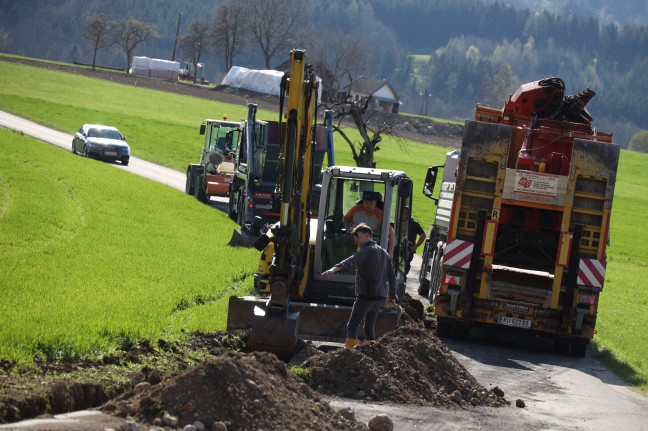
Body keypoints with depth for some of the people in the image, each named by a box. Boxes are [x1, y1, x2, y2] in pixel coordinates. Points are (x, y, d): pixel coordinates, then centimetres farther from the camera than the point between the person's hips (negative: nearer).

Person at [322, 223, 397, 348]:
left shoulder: (366, 251, -9)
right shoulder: (383, 252, 19)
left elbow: (351, 261, -30)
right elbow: (392, 277, 22)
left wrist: (334, 269, -45)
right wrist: (391, 297, 28)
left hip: (366, 295, -8)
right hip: (380, 296, 8)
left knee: (352, 325, -10)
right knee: (370, 327, 16)